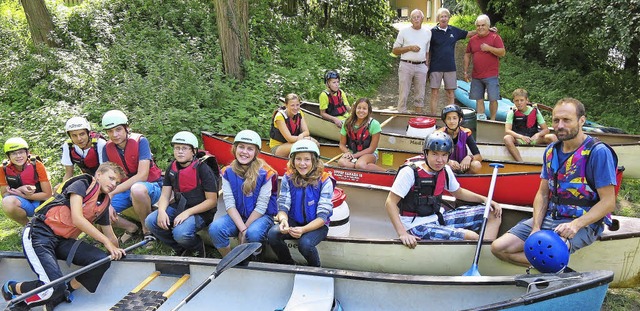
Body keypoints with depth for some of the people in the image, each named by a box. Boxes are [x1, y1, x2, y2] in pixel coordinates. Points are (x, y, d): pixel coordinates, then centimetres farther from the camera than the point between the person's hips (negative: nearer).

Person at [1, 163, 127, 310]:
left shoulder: (104, 204, 12)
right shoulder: (81, 184, -8)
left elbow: (110, 236, 20)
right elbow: (77, 219, -19)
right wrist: (106, 241, -17)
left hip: (63, 240, 7)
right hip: (39, 234, -7)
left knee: (102, 261, -16)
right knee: (55, 288, -24)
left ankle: (58, 296, -1)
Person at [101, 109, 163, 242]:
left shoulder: (140, 141, -16)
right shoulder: (107, 149, -2)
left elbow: (142, 175, -24)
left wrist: (113, 192, -25)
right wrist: (108, 204, -20)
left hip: (151, 187, -5)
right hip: (125, 189, 5)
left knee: (137, 189, -41)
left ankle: (147, 228, -15)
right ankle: (131, 228, 5)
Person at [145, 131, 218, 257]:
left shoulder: (203, 169, -14)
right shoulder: (172, 168, 6)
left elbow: (212, 201, -15)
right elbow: (165, 195, 5)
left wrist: (187, 212, -21)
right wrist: (161, 211, -17)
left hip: (200, 212, -7)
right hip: (178, 207, 7)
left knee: (180, 233, -32)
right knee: (150, 221, -14)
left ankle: (198, 248, 6)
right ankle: (181, 250, 6)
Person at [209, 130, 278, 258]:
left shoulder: (265, 173, -12)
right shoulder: (228, 172, -2)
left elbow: (261, 207, -13)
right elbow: (229, 204, -8)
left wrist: (244, 231, -13)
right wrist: (242, 228, -20)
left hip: (261, 216, -3)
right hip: (236, 216, 3)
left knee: (253, 233, -35)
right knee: (215, 228, -25)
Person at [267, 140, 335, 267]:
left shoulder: (324, 181, -14)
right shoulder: (288, 178, -5)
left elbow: (323, 216, -16)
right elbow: (283, 206, -6)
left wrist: (303, 229, -33)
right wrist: (283, 220, -31)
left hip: (317, 225, -3)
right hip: (293, 221, 3)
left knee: (305, 243, -33)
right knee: (273, 233, -26)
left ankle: (316, 269, 1)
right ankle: (288, 265, 1)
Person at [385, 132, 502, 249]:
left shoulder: (446, 171, 3)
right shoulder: (410, 172, -19)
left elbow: (458, 193, 22)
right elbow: (390, 203, -21)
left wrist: (484, 199, 7)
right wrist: (403, 233, -31)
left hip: (439, 217, 8)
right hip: (417, 225, -8)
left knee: (493, 215, 2)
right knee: (472, 238, -26)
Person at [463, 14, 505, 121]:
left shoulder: (495, 37, -2)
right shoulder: (472, 39, 11)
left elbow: (502, 52, -8)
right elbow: (467, 55, 17)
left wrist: (489, 48, -20)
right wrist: (466, 71, 13)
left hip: (491, 76, -5)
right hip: (476, 76, 5)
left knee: (493, 99, -4)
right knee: (479, 99, 8)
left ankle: (492, 120, 6)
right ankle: (481, 118, 14)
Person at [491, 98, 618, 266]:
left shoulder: (598, 152, -11)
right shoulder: (551, 150, 9)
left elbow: (608, 203, -12)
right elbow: (543, 194, 9)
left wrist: (575, 224, -25)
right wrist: (536, 227, -6)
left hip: (584, 222, -7)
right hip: (550, 217, 7)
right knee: (499, 247, -9)